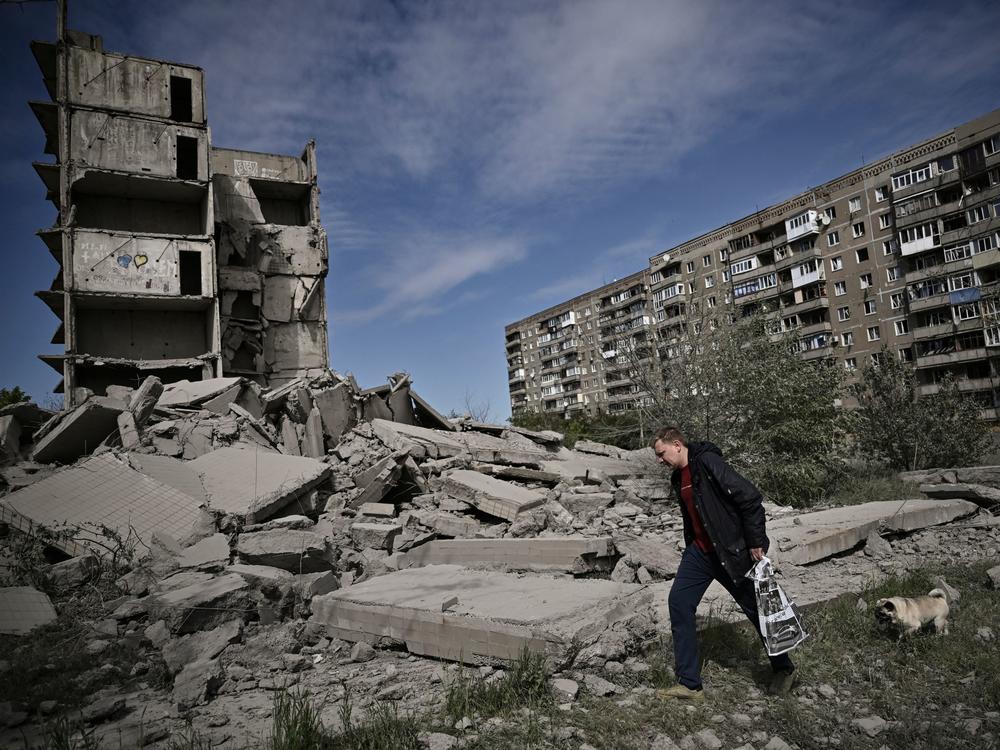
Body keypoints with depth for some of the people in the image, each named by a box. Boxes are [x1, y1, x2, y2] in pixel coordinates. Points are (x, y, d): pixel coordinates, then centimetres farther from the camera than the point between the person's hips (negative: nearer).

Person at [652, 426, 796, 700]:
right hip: (699, 553, 8)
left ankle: (783, 669, 36)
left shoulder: (707, 462, -19)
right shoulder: (678, 478, 9)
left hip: (730, 552, -8)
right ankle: (689, 684, 5)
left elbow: (750, 497, -22)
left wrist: (755, 543, -18)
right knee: (678, 604, -4)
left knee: (756, 609, 10)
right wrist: (690, 547, 19)